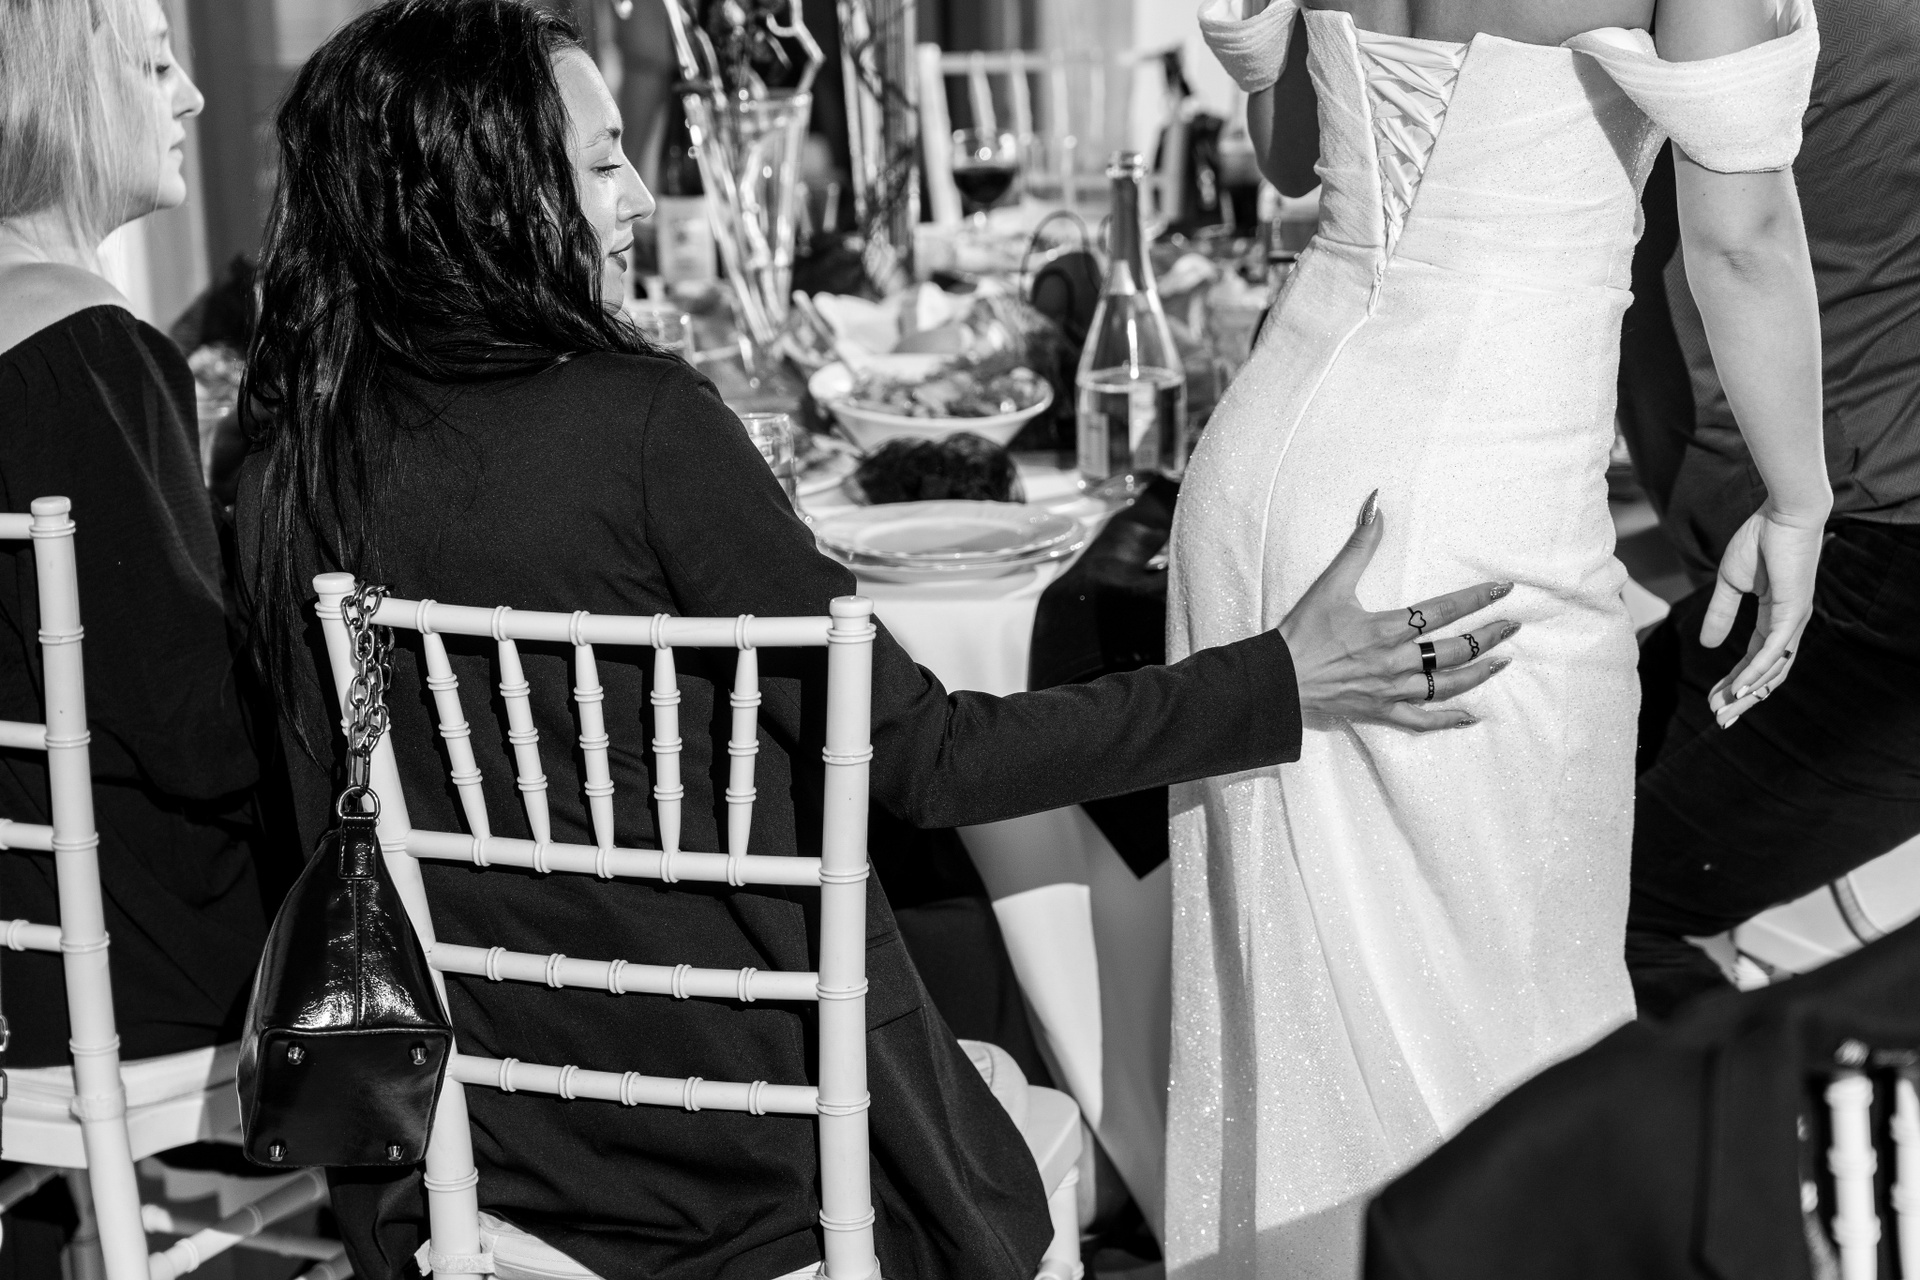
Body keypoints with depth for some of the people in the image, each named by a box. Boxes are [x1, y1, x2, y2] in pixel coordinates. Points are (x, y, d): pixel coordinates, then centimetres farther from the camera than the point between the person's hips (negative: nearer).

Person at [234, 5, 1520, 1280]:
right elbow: (921, 756, -18)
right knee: (1046, 1130, 26)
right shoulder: (638, 422, -21)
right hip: (746, 1156, -5)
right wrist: (1285, 681, -14)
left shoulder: (293, 473, -5)